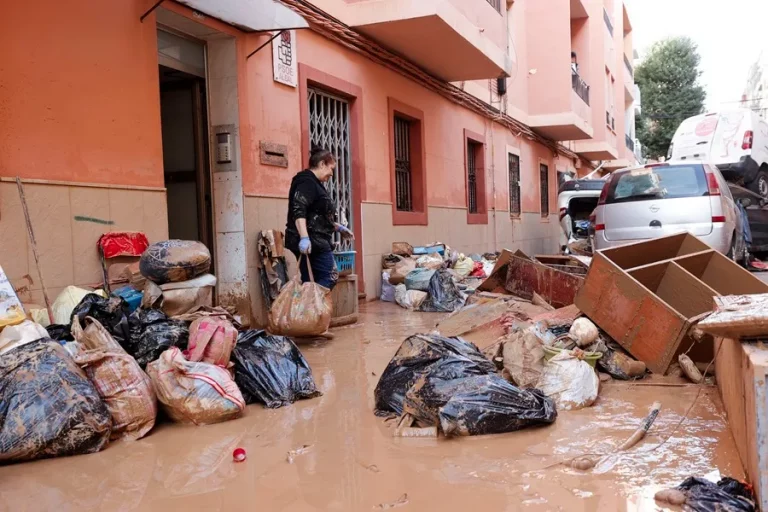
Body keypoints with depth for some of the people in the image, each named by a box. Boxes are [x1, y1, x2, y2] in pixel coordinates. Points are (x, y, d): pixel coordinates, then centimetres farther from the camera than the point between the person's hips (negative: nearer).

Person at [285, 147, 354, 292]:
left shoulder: (314, 183, 22)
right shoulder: (307, 181, -10)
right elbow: (298, 211, -23)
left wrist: (339, 228, 31)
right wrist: (304, 237, -33)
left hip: (316, 241, 10)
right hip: (311, 242, -10)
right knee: (330, 276, -10)